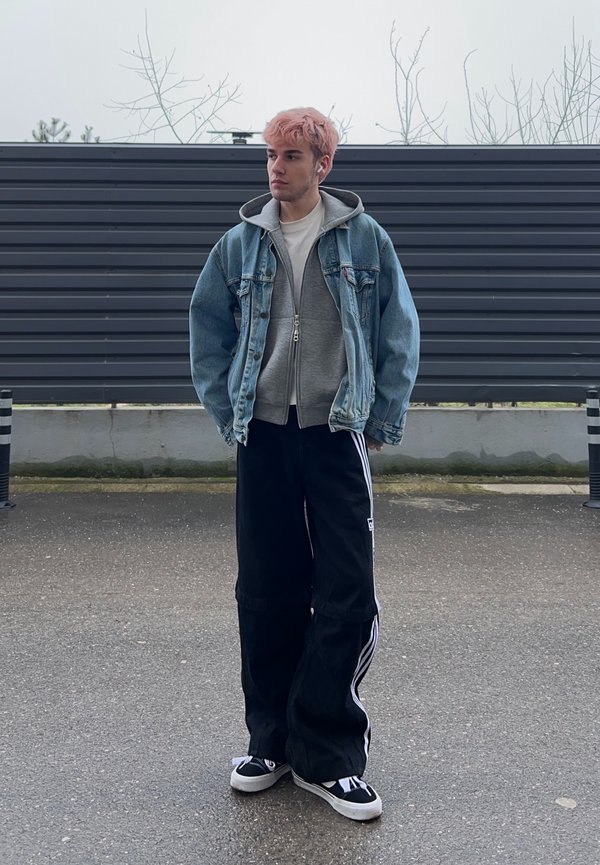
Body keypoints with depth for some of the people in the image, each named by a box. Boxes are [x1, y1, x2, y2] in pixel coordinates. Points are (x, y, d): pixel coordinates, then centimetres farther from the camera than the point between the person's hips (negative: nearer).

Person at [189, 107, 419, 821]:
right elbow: (206, 330, 15)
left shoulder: (364, 239, 3)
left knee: (347, 598, -4)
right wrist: (225, 413, 8)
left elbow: (399, 334, 6)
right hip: (264, 437, 2)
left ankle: (327, 756, 9)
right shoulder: (241, 243, 8)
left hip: (337, 436, -2)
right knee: (266, 595, 6)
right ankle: (271, 742, 22)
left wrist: (383, 422, 3)